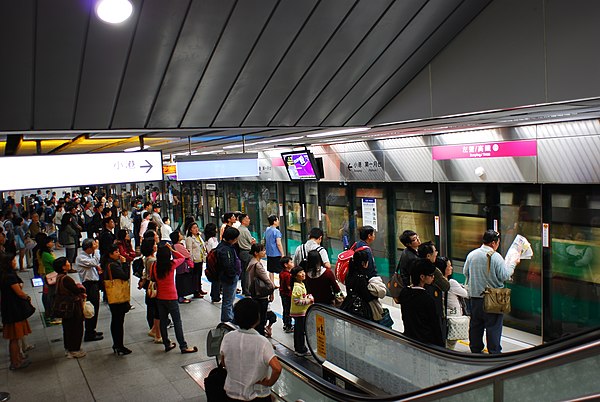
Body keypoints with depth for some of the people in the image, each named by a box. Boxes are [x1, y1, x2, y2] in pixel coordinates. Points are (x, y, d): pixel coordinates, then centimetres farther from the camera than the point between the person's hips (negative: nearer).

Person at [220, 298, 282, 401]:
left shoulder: (227, 338, -9)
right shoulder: (262, 342, -19)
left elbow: (223, 363, 5)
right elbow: (277, 368, -26)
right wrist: (269, 382, -9)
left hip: (231, 393, 2)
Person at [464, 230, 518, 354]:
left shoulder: (472, 254, 1)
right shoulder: (496, 256, -14)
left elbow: (465, 272, 8)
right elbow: (505, 276, -12)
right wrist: (513, 264, 1)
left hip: (475, 296, 5)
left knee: (475, 325, 15)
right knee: (494, 326, 4)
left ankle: (475, 349, 25)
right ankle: (494, 351, 9)